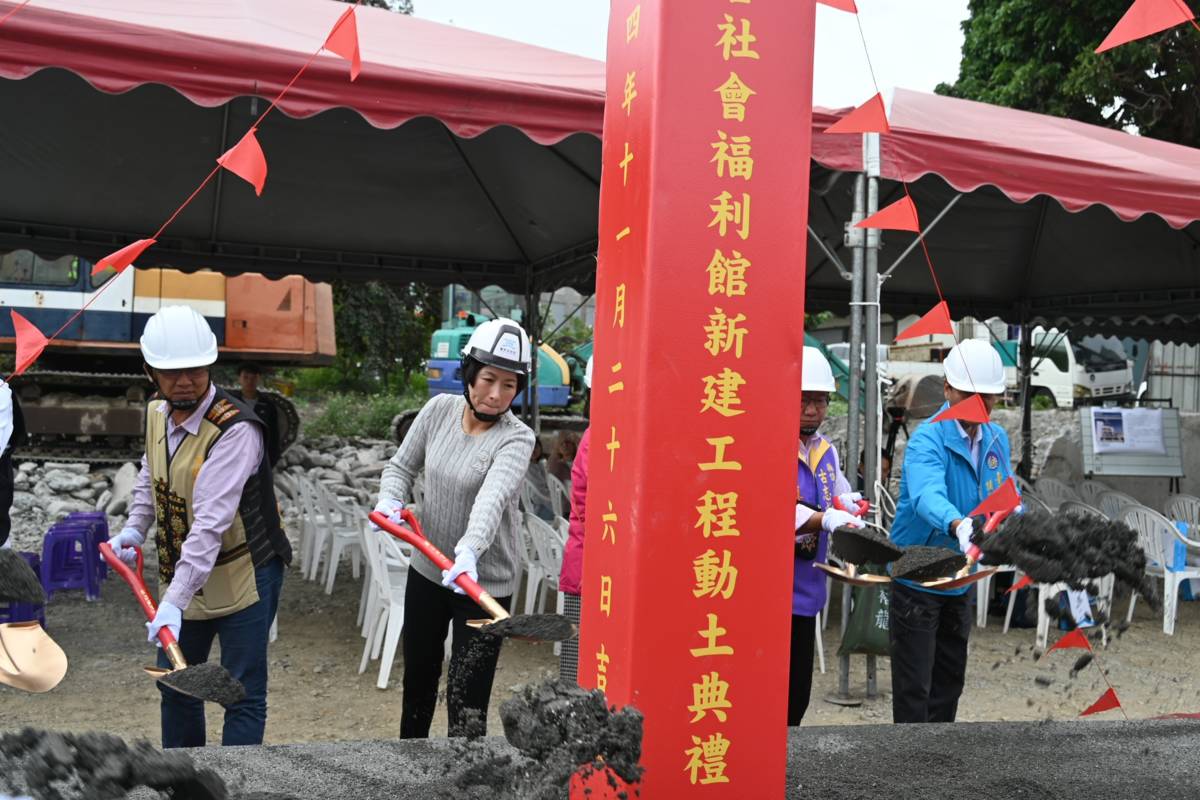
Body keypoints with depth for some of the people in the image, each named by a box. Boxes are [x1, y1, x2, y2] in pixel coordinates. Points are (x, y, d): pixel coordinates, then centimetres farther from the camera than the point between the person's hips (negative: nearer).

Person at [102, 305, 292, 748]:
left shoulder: (235, 429, -26)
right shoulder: (157, 415, 0)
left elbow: (211, 524, -34)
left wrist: (175, 601, -39)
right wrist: (134, 529, 3)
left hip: (242, 578, -8)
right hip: (181, 579, 8)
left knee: (243, 696, -2)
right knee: (175, 685, 20)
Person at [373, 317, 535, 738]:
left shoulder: (516, 438, -19)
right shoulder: (439, 409, -4)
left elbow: (492, 497, -37)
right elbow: (402, 466, 9)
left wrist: (469, 550, -54)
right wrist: (390, 499, -13)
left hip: (485, 582, -5)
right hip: (427, 569, 6)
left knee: (467, 701, -7)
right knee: (418, 677, 24)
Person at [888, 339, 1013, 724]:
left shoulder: (997, 439, 2)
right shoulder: (928, 439, -22)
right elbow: (927, 494, -41)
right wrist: (958, 525, -62)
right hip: (917, 578, -7)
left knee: (950, 680, 19)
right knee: (913, 687, -1)